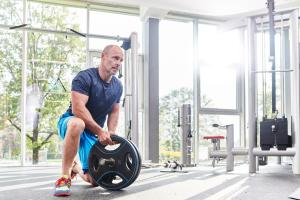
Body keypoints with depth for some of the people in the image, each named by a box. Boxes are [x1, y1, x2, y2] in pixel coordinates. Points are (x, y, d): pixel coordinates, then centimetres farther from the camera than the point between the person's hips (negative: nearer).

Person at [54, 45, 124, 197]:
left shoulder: (118, 86, 1)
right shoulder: (85, 77, -20)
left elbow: (114, 111, 11)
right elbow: (77, 109, -28)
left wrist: (111, 132, -7)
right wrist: (100, 131, -28)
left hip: (93, 132, 6)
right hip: (70, 122, -6)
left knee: (94, 180, -1)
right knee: (78, 124, -44)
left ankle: (75, 166, 36)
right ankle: (65, 177, -30)